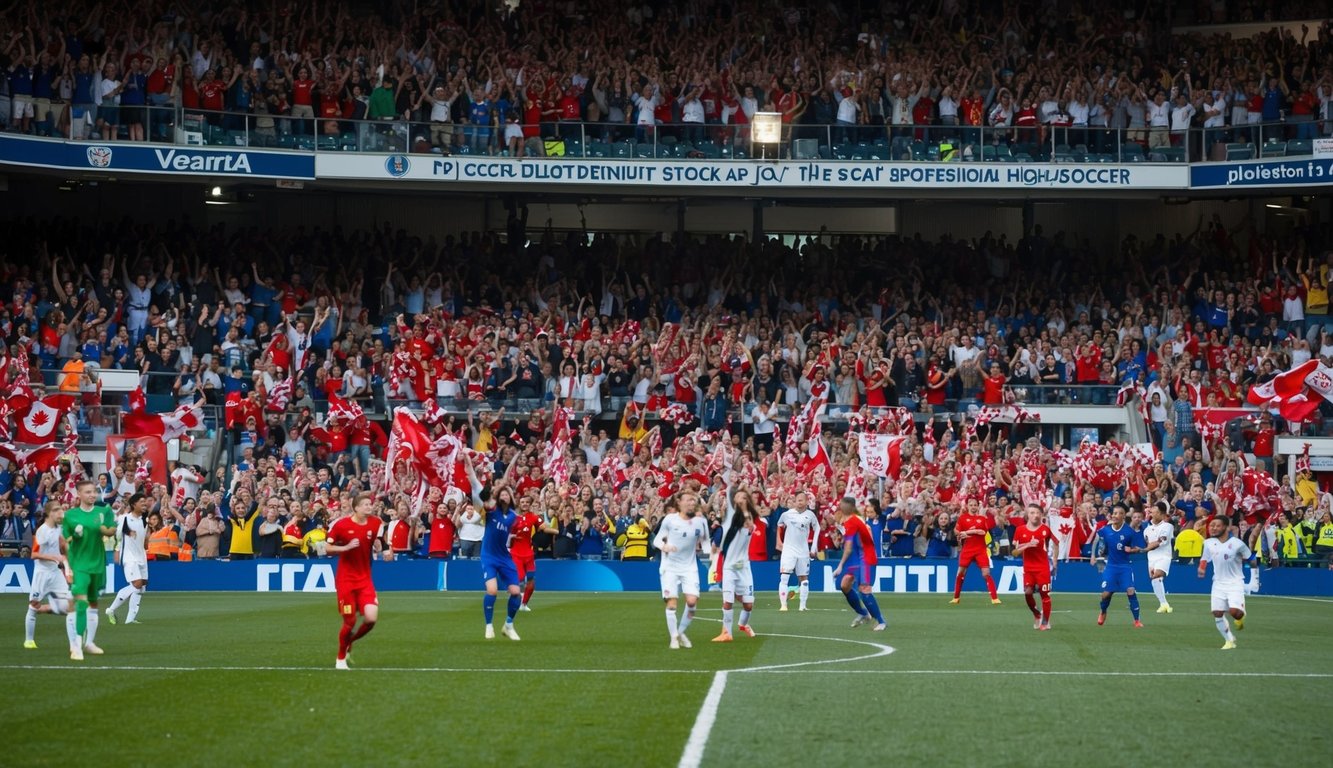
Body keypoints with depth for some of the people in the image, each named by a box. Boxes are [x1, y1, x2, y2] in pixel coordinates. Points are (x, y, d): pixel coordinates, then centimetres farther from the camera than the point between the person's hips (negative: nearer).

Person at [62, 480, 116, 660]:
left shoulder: (103, 511, 2)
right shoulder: (70, 515, -2)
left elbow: (112, 530, -11)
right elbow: (65, 541, 4)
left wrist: (104, 530, -29)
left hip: (97, 563, 4)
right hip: (78, 564, -4)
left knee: (93, 602, 17)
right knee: (81, 600, -18)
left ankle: (89, 642, 31)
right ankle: (76, 645, -21)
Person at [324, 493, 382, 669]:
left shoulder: (375, 524, -1)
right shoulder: (342, 524, -10)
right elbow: (327, 548, -4)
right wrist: (346, 547, -19)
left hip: (365, 579, 3)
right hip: (345, 580, -3)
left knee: (371, 618, -12)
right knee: (350, 621, -2)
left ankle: (350, 642, 19)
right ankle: (341, 658, 23)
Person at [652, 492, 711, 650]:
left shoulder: (700, 521, 0)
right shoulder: (669, 519, -7)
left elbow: (704, 542, 9)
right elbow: (657, 539, 1)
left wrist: (709, 550, -12)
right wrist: (663, 546, -20)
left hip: (689, 567, 2)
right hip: (670, 566, -2)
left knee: (692, 601, -12)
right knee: (671, 603, -7)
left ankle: (681, 632, 10)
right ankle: (674, 637, 8)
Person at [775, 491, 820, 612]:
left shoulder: (810, 515, -2)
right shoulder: (787, 514, -4)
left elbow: (816, 528, 12)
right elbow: (779, 525, 15)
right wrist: (779, 541, 10)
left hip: (803, 551, 2)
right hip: (788, 550, -2)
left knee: (804, 578, 7)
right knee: (784, 577, -13)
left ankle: (803, 605, 15)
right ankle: (783, 605, -14)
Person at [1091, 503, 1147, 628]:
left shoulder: (1130, 532, -13)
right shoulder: (1105, 530, -6)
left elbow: (1139, 548, -4)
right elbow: (1096, 538, 17)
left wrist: (1132, 549, -26)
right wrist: (1093, 555, 18)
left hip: (1125, 566, -2)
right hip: (1111, 566, 2)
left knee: (1130, 591, -17)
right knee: (1106, 593, -1)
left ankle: (1137, 620, -6)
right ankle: (1103, 613, 32)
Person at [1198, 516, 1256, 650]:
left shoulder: (1237, 543, -11)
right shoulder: (1209, 543, 1)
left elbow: (1252, 560, 3)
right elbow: (1204, 559, 14)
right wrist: (1201, 569, -1)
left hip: (1235, 582, -4)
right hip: (1218, 583, 4)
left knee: (1235, 611, -22)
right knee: (1217, 613, -4)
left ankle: (1241, 616, 17)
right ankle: (1229, 640, 14)